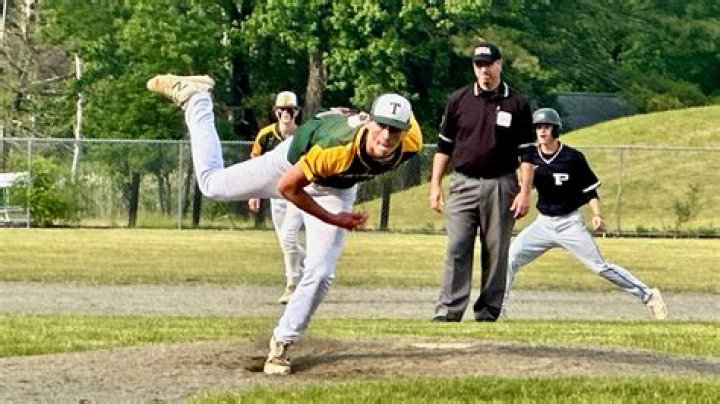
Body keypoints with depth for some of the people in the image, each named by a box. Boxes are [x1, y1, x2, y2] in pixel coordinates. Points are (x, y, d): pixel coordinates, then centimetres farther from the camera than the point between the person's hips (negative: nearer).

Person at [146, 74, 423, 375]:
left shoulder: (410, 144, -35)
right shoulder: (337, 148, -47)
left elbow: (406, 114, -8)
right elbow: (286, 186, -31)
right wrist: (333, 220, -24)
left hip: (335, 189, 3)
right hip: (294, 162, -3)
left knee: (320, 274, -6)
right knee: (213, 185, 13)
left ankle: (281, 344, 13)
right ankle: (194, 97, 31)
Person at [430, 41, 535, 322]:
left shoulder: (517, 105, 3)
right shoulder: (459, 100, 7)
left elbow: (527, 153, 3)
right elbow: (444, 146, 11)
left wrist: (524, 192, -5)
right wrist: (435, 185, 5)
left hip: (501, 187, 0)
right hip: (463, 185, 1)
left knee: (497, 251, 1)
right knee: (457, 249, -8)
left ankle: (488, 312, 7)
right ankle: (448, 311, -12)